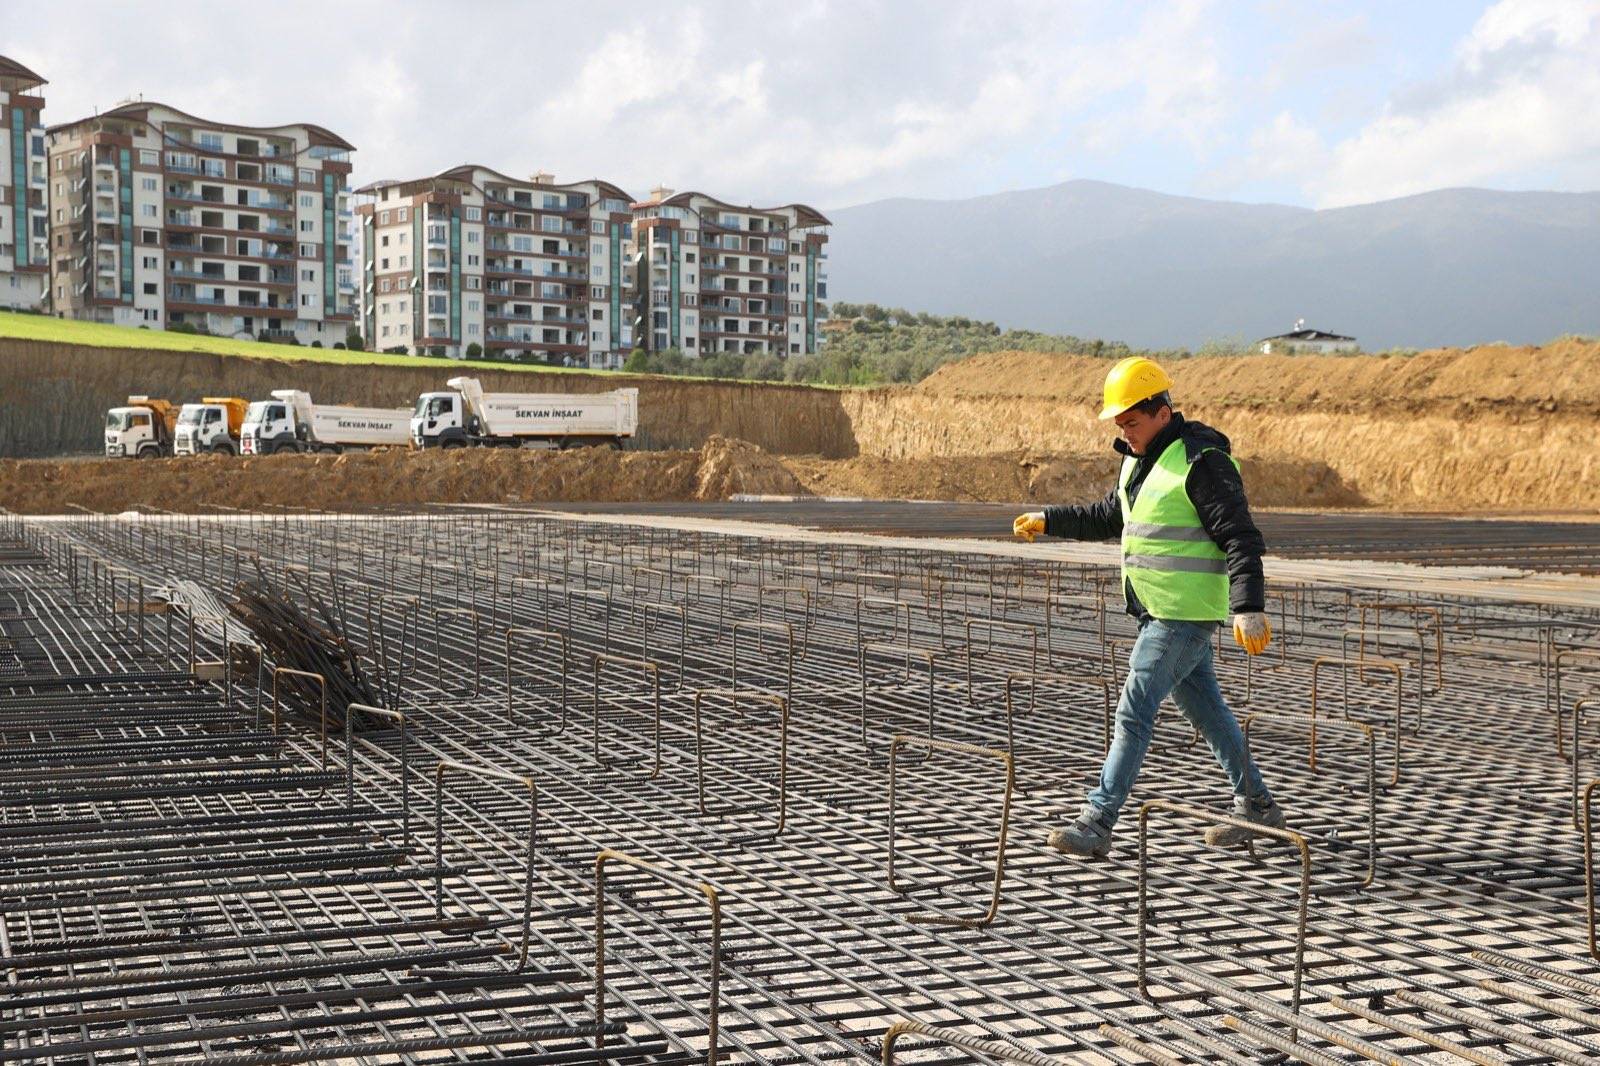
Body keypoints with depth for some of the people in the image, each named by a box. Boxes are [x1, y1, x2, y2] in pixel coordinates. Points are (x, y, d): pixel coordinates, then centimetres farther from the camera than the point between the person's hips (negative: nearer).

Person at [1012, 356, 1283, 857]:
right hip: (1160, 611, 10)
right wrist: (1047, 520, 21)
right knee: (1204, 707, 16)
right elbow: (1110, 516, 28)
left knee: (1134, 712, -9)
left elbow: (1241, 538, -20)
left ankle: (1095, 824, -6)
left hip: (1185, 615, -10)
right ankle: (1256, 805, 28)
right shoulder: (1139, 459, 12)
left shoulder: (1201, 462, -17)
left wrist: (1249, 609, -29)